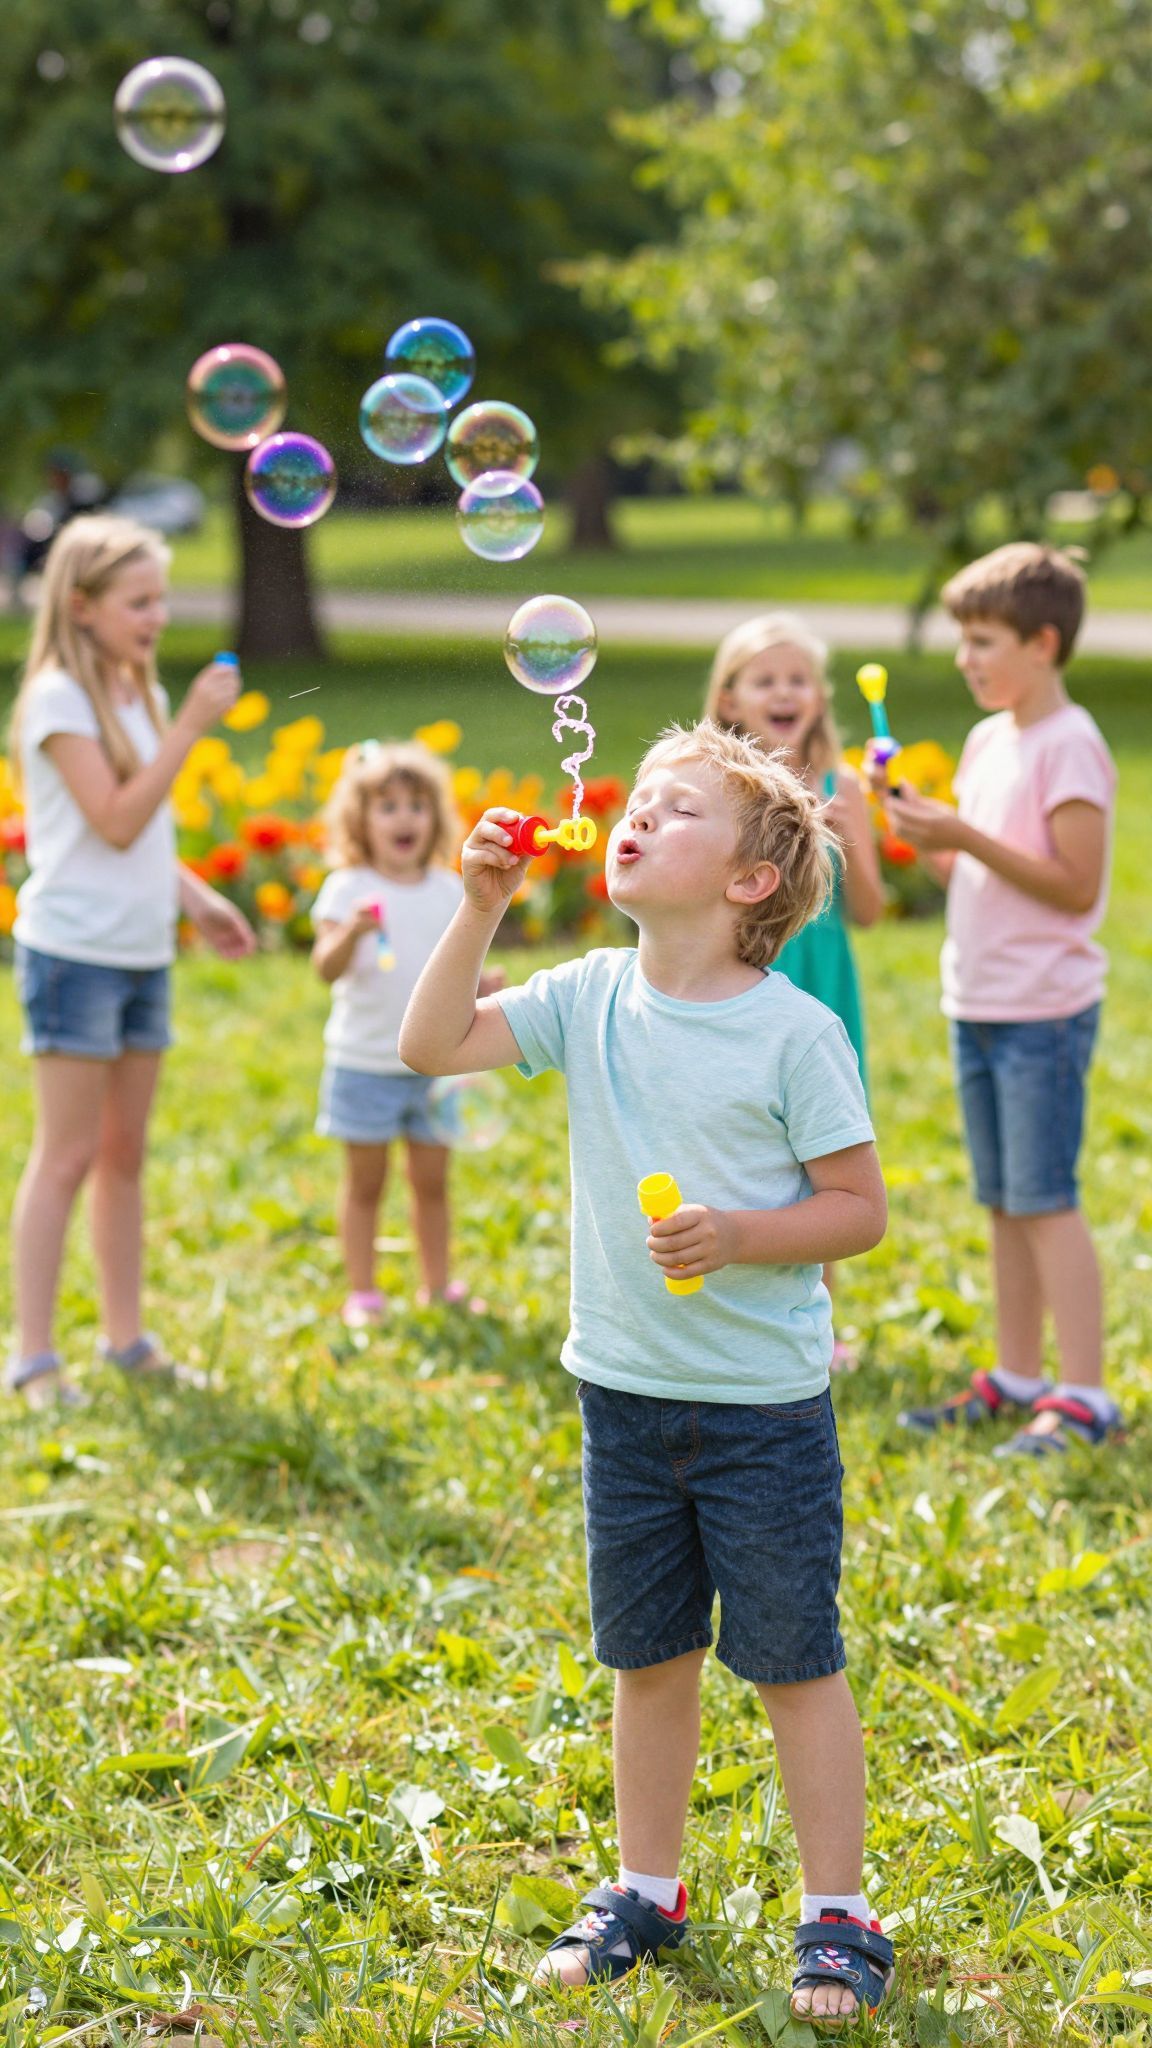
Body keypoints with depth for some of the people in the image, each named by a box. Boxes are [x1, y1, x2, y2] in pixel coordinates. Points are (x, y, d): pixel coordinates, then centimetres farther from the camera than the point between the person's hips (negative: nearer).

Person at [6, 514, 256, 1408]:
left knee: (126, 1154, 12)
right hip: (75, 951, -8)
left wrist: (197, 897, 8)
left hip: (143, 954, 8)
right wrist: (191, 724, -21)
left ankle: (127, 1337, 20)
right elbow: (115, 822, -20)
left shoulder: (136, 692, 12)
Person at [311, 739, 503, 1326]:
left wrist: (481, 985, -9)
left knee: (432, 1179, 11)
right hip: (365, 1063, -3)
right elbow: (327, 968, -19)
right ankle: (362, 1293, 14)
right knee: (365, 1182, 6)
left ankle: (437, 1284, 24)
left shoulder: (449, 892, 6)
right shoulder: (348, 890, -8)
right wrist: (351, 934, -38)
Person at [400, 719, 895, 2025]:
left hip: (763, 1403, -5)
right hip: (625, 1391, 5)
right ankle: (648, 1891, 30)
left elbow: (859, 1207, -9)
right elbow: (431, 1046, -3)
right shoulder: (589, 999, 1)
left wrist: (738, 1238, -24)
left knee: (791, 1660, 4)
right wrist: (481, 906, -10)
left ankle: (838, 1915, 15)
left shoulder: (794, 1032, -12)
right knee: (647, 1656, 16)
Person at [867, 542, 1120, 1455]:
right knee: (1005, 1203, 13)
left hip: (1043, 1010, -8)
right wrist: (922, 827, 0)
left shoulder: (1070, 747, -14)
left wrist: (966, 837, -21)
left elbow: (1075, 885, -19)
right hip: (977, 1003, 8)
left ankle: (1084, 1398, -3)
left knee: (1045, 1200, -7)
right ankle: (1017, 1379, 22)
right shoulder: (987, 741, 12)